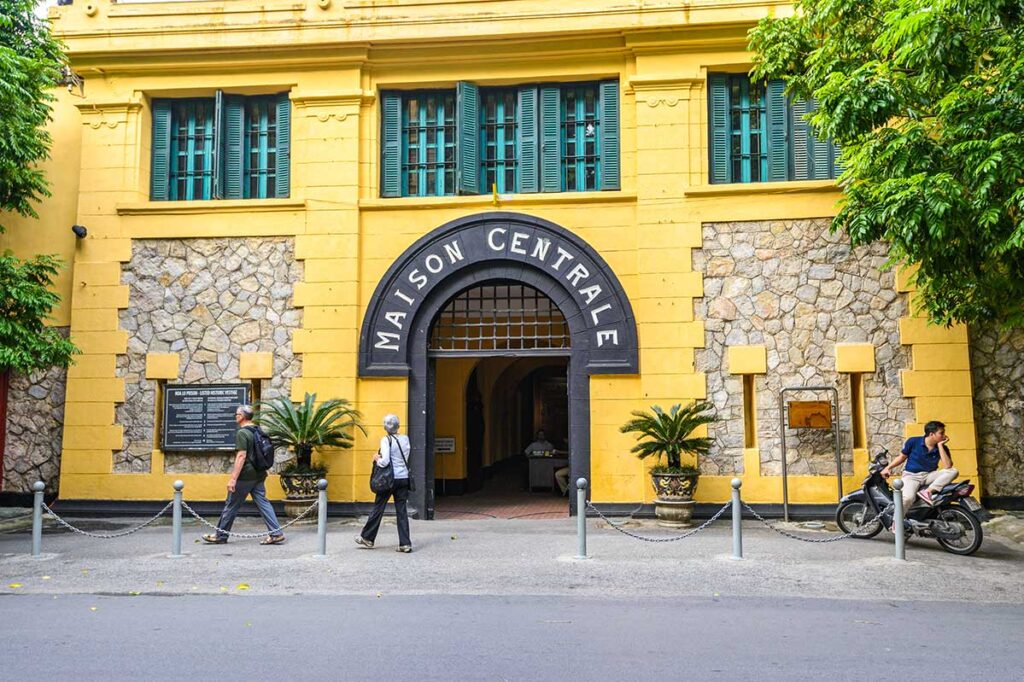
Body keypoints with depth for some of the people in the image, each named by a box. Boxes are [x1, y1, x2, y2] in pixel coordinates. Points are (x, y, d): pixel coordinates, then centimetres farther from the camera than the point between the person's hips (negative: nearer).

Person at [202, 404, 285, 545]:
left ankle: (220, 536, 17)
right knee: (262, 503, 6)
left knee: (231, 505, 5)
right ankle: (276, 533, -1)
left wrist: (233, 478, -21)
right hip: (259, 474, 8)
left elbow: (241, 456, -21)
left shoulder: (242, 433, -15)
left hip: (245, 476, -8)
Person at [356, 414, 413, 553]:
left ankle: (367, 538, 23)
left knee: (378, 508, 9)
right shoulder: (405, 439, 5)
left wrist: (377, 459, 1)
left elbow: (385, 461, -21)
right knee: (402, 511, 6)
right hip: (404, 479, 5)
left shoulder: (386, 440, -11)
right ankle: (405, 544, 3)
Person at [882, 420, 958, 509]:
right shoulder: (913, 441, -7)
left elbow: (947, 466, -15)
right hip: (911, 475, -4)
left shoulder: (942, 448, -1)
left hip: (929, 475, 4)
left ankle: (928, 491, -29)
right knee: (907, 498, -34)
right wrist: (888, 467, -4)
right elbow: (902, 456, 7)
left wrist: (940, 446, -16)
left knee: (953, 472, -22)